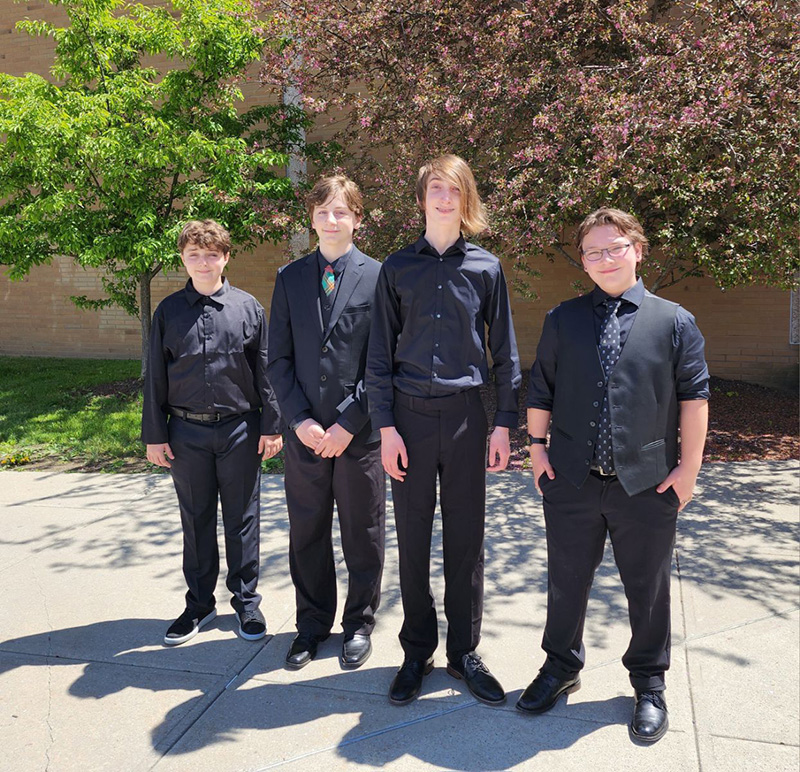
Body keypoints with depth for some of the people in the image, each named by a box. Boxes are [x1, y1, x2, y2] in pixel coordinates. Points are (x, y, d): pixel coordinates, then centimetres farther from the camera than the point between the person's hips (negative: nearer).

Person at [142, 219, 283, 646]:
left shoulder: (248, 307, 0)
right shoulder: (169, 311, 3)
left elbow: (265, 370, 2)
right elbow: (155, 377, 6)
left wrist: (271, 426, -1)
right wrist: (154, 434, 3)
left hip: (239, 429, -1)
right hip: (187, 432, 2)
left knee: (242, 519, 8)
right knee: (195, 520, 12)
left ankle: (246, 602, 24)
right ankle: (199, 603, 28)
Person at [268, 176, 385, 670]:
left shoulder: (378, 277, -2)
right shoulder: (290, 277, 7)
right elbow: (279, 358, 5)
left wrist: (348, 423, -11)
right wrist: (300, 420, -6)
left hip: (359, 432, -2)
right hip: (306, 431, 3)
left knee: (363, 536, 10)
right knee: (307, 534, 13)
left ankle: (360, 624, 31)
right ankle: (313, 625, 32)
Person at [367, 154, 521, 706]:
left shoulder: (486, 268, 5)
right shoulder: (398, 268, 6)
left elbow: (505, 353, 6)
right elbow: (381, 354, 4)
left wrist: (504, 424, 0)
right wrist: (386, 426, -3)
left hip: (465, 416, 0)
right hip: (410, 415, 0)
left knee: (467, 539, 7)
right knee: (412, 540, 8)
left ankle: (465, 653, 24)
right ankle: (417, 653, 25)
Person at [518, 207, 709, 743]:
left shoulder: (674, 320, 1)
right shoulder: (563, 319, 7)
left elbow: (694, 394, 2)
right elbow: (540, 388, 10)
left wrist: (689, 463, -2)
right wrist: (537, 446, 5)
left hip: (646, 483, -1)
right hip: (571, 480, 2)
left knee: (648, 588, 13)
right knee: (566, 582, 15)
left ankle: (649, 684, 34)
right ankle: (561, 668, 37)